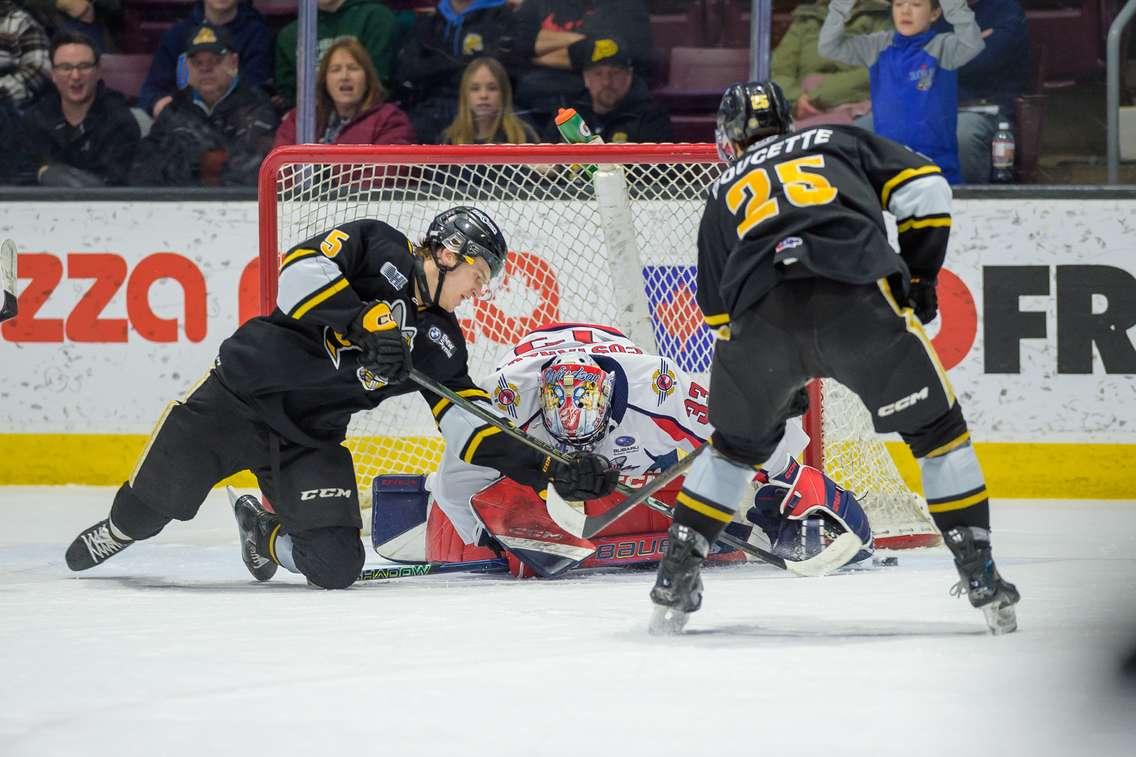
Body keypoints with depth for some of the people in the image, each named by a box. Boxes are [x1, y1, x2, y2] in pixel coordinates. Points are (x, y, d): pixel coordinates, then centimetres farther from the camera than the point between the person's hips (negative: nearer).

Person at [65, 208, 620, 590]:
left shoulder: (440, 343, 9)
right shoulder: (377, 247, -4)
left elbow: (471, 427, 6)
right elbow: (301, 269, -19)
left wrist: (549, 468, -4)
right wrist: (364, 320, -27)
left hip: (310, 440, 4)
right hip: (238, 397, -4)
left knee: (335, 565, -13)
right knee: (158, 496, -6)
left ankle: (265, 533, 20)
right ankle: (121, 528, 32)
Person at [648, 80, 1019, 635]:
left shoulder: (724, 193, 34)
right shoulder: (842, 142, 32)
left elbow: (718, 313, 30)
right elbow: (924, 190, 16)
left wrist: (780, 381, 39)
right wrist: (919, 278, 25)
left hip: (760, 318, 2)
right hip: (859, 298, -2)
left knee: (737, 444, 26)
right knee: (936, 429, 15)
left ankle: (675, 580, 22)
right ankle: (980, 577, 9)